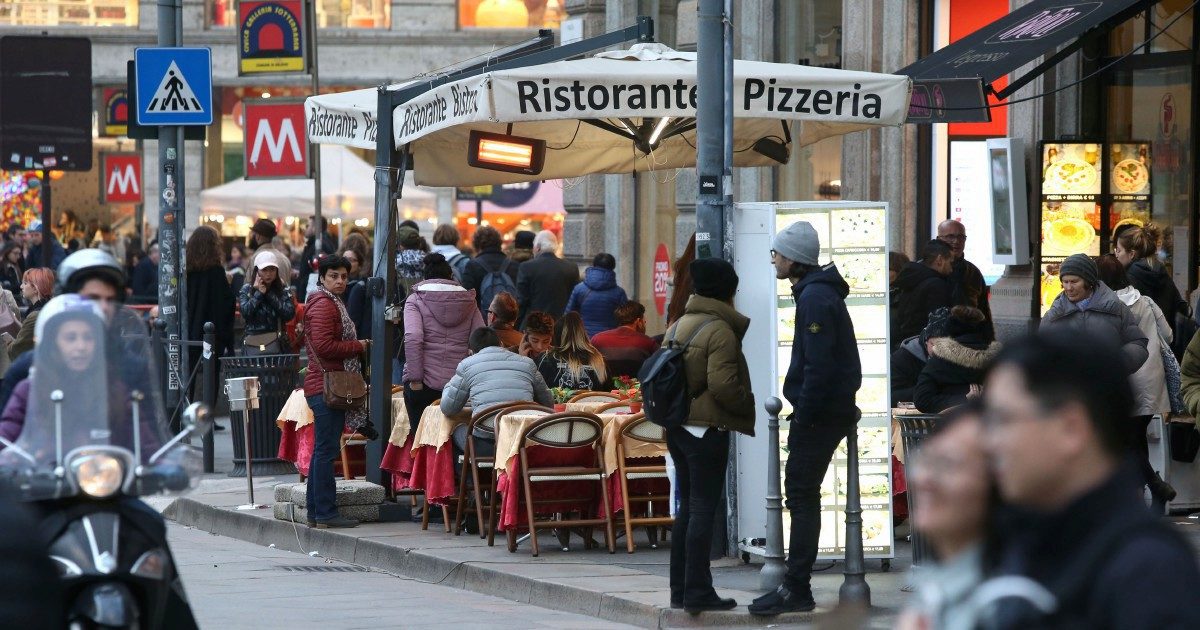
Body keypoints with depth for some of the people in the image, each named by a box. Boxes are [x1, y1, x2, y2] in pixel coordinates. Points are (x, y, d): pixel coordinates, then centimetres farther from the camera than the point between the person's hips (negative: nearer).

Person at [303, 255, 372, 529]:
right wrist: (359, 346, -12)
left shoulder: (332, 303, 21)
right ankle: (326, 513, -9)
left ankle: (316, 511, 16)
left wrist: (357, 346, 14)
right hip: (327, 387, -11)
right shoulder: (323, 305, -12)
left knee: (322, 450, 13)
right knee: (326, 450, -9)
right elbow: (324, 346, -22)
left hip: (326, 388, 11)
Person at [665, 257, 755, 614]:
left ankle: (681, 588, 16)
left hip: (678, 425, 9)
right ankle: (698, 592, -8)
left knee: (688, 507, 14)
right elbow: (722, 384, -20)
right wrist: (750, 406, -6)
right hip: (707, 427, -9)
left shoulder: (677, 327, 14)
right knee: (704, 509, -6)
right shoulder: (721, 330, -13)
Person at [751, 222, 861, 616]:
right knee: (803, 496, 13)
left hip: (819, 415, -10)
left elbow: (819, 365, -22)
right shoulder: (817, 291, 17)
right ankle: (797, 587, 17)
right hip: (835, 411, 10)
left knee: (801, 498, -8)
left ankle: (796, 590, -7)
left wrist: (803, 415, -19)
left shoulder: (815, 297, -16)